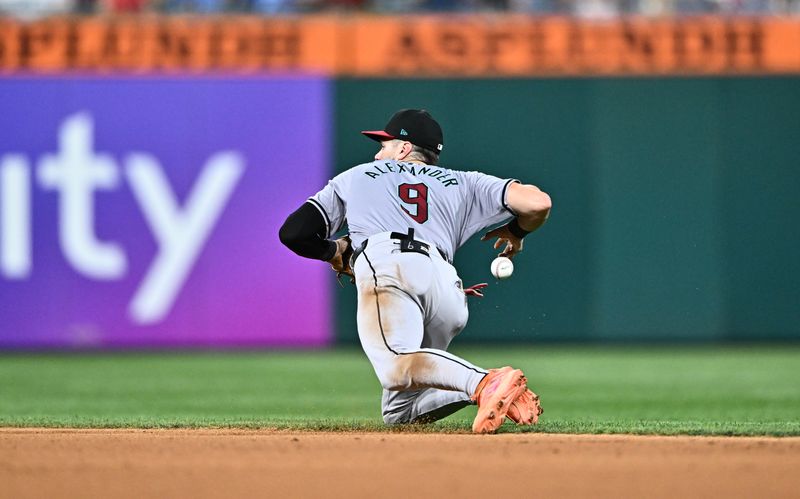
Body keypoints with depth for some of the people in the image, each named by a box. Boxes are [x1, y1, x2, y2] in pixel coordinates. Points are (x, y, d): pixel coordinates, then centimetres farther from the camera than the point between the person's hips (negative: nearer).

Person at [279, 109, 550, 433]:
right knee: (397, 411, 11)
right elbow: (538, 202, 19)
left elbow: (293, 232, 29)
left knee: (397, 368, -29)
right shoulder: (461, 183, 33)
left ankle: (487, 383, -52)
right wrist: (516, 232, 41)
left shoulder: (355, 176, 33)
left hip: (384, 267, -4)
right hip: (447, 287, 4)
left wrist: (334, 251, 48)